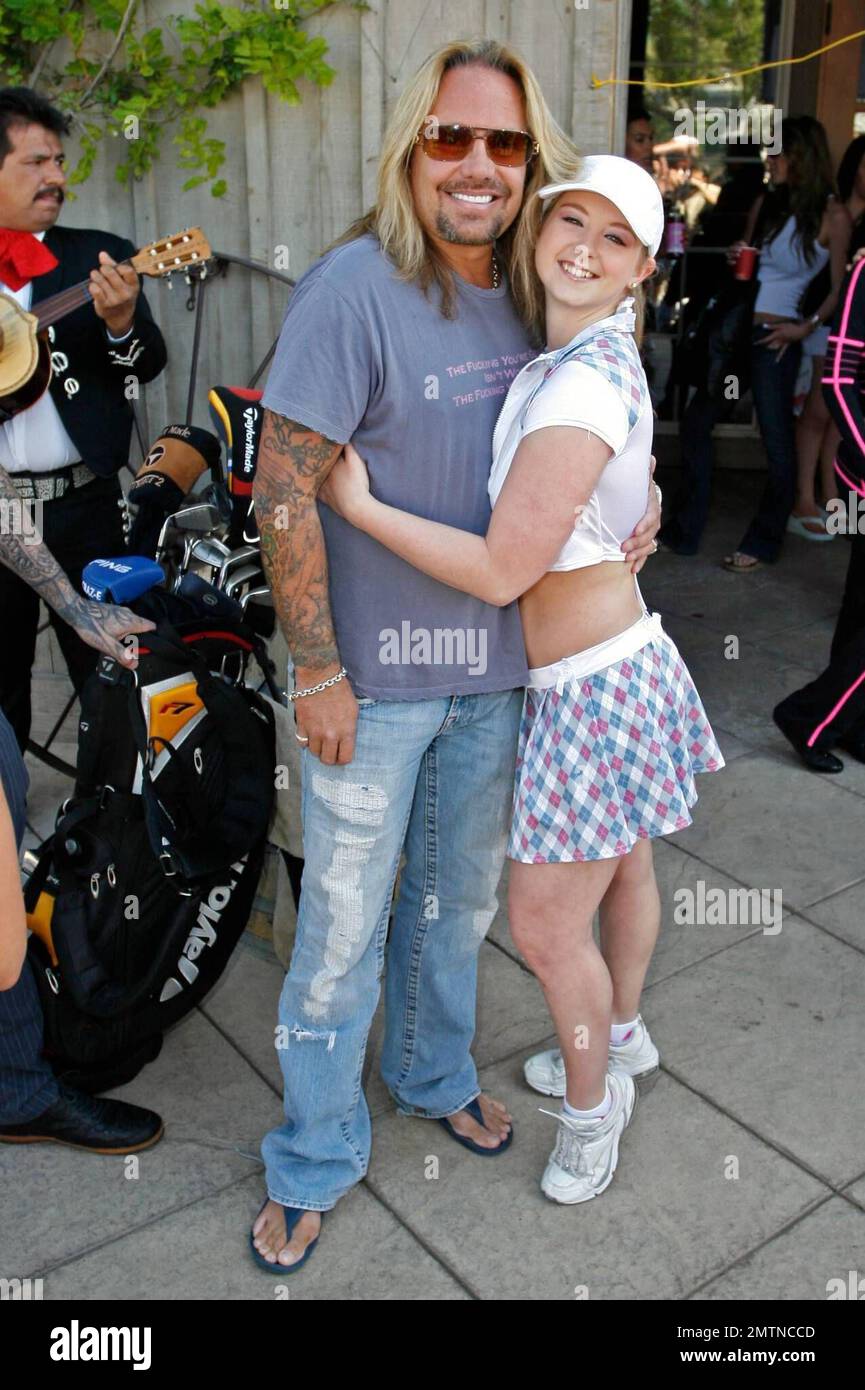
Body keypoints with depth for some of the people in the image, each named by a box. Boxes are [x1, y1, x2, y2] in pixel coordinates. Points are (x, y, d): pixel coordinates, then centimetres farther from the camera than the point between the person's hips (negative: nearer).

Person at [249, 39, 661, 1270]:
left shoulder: (530, 293, 3)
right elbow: (285, 492, -18)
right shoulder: (357, 287, -17)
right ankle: (314, 1161, 31)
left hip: (496, 667, 6)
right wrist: (319, 673, -17)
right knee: (344, 925, 8)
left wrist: (637, 498, 2)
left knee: (460, 895, 23)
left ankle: (435, 1074, 49)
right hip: (375, 679, -6)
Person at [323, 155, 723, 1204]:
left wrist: (358, 506, -19)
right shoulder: (597, 353, 3)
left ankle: (590, 1098, 31)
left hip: (591, 690, -9)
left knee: (546, 928, 5)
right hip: (623, 656, 9)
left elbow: (500, 572, -25)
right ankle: (620, 1041, 50)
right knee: (621, 871, 27)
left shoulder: (586, 386, -26)